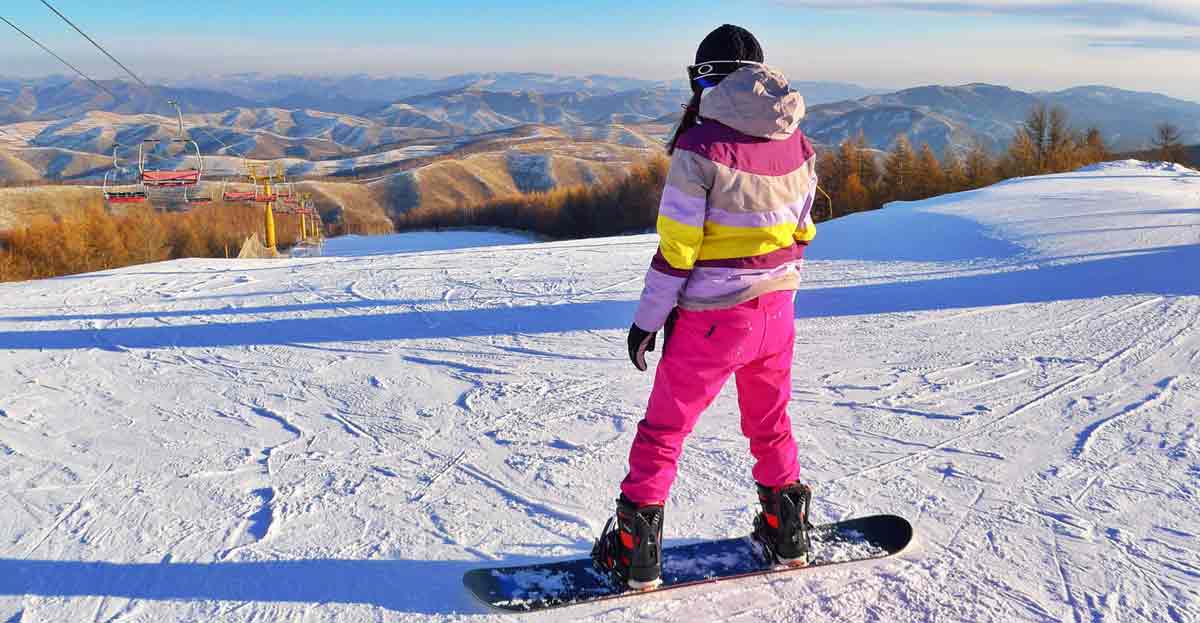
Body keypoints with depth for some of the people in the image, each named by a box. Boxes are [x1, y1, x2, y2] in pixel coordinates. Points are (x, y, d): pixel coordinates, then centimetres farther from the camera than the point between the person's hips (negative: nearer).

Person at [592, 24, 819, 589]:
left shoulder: (701, 146, -16)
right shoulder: (797, 143, 3)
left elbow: (676, 246, -16)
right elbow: (800, 232, 10)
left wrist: (647, 320, -6)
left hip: (711, 318, -5)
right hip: (777, 310, 6)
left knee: (664, 427, 8)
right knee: (770, 421, 23)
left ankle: (638, 550, 12)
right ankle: (788, 532, 34)